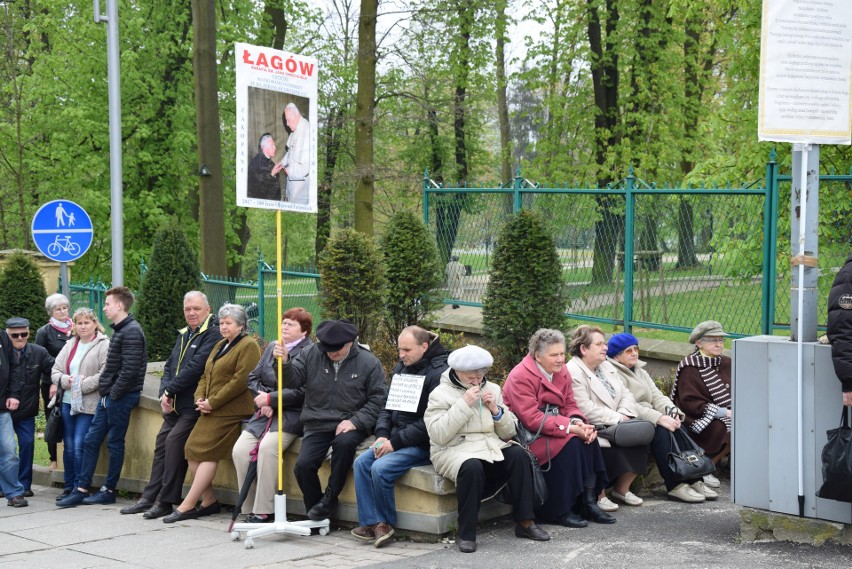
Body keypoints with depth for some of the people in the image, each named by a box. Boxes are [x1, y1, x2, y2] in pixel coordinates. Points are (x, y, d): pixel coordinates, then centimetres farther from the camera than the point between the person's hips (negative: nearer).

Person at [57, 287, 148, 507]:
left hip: (120, 398, -10)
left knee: (115, 443, 1)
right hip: (109, 397, 10)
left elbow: (129, 370, -22)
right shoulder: (120, 330, 15)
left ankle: (109, 491, 11)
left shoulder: (131, 332, -16)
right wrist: (106, 392, 13)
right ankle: (81, 490, 14)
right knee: (91, 440, 10)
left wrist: (113, 394, -16)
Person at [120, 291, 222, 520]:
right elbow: (169, 366, 17)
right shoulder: (184, 335, 19)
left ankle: (166, 501, -12)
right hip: (175, 405, 9)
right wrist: (165, 394, -1)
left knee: (174, 441, -19)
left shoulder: (213, 335, -11)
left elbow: (195, 368, -19)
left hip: (193, 406, -9)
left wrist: (169, 390, -12)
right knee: (162, 443, 7)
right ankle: (150, 497, 14)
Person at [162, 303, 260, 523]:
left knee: (208, 453, -13)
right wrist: (200, 398, 1)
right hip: (211, 412, 9)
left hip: (230, 412, -9)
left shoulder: (248, 346, -6)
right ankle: (209, 501, 5)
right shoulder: (220, 346, 22)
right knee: (192, 450, -1)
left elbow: (241, 380, -16)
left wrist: (213, 402, -16)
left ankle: (187, 506, -11)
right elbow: (205, 376, 22)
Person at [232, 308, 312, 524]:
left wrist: (270, 399, -10)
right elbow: (253, 377, 18)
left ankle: (263, 512, -24)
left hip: (290, 416, -7)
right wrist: (262, 399, -1)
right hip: (265, 414, 7)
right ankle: (250, 509, -5)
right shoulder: (272, 347, 18)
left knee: (267, 447, -31)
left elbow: (300, 391, -16)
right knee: (240, 450, -14)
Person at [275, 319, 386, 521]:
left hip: (349, 425, -2)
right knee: (303, 465, -20)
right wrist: (284, 362, -24)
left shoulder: (368, 362, -3)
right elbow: (293, 380, -3)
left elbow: (378, 399, -4)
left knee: (344, 442, -35)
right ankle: (314, 515, 2)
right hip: (317, 426, 2)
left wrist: (355, 421, -16)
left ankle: (329, 498, -15)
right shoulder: (311, 354, 4)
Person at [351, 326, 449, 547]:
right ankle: (371, 522, -12)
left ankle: (386, 523, -4)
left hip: (422, 445, -8)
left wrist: (396, 442, -18)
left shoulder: (438, 373, -13)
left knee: (381, 468, -24)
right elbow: (388, 406, 16)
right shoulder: (401, 368, 13)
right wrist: (382, 435, -2)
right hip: (395, 438, 8)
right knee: (361, 462, -12)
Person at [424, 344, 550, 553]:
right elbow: (438, 435, -15)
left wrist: (496, 410, -7)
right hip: (455, 450, -5)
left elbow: (508, 433, 12)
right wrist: (464, 404, -17)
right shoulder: (440, 393, 0)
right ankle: (466, 534, -25)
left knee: (518, 455, -24)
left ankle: (525, 522, -17)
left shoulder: (492, 389, 14)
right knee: (472, 466, -37)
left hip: (491, 448, 5)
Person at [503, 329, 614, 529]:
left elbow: (570, 405, 8)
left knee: (588, 436, -18)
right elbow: (531, 419, -25)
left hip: (554, 427, 8)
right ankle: (559, 511, -22)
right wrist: (569, 427, -30)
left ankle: (588, 501, -15)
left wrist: (578, 422, -17)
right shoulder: (520, 377, -18)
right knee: (571, 442, -28)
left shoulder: (561, 372, 7)